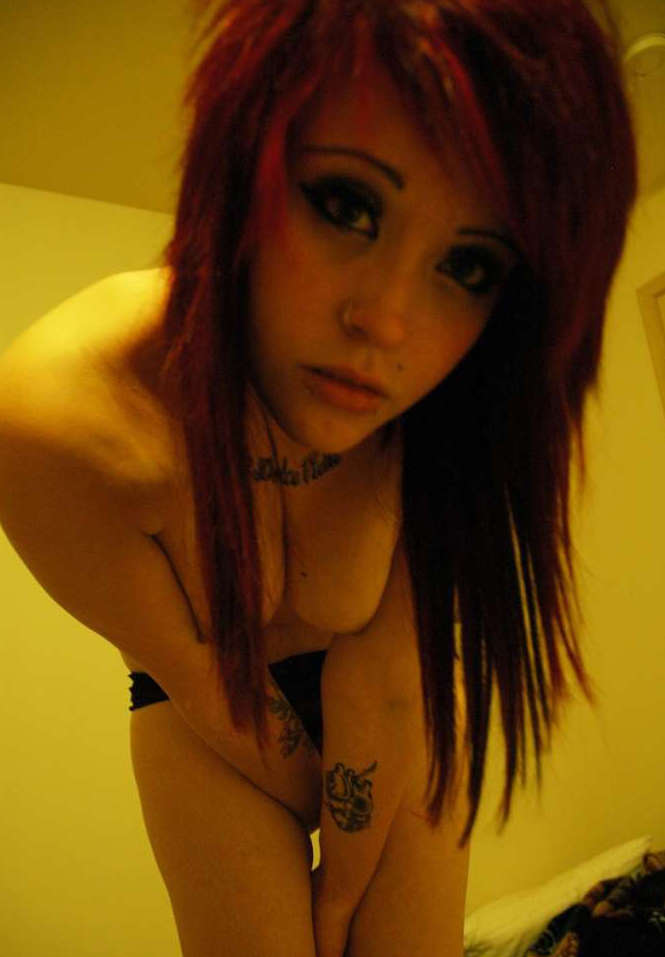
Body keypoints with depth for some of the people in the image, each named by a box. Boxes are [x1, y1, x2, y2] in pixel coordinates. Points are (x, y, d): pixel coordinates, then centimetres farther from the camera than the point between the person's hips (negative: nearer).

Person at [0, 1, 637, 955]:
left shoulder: (450, 410, -30)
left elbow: (381, 677, -21)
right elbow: (199, 682, -20)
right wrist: (327, 801, -4)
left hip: (395, 679, 1)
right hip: (205, 703, 0)